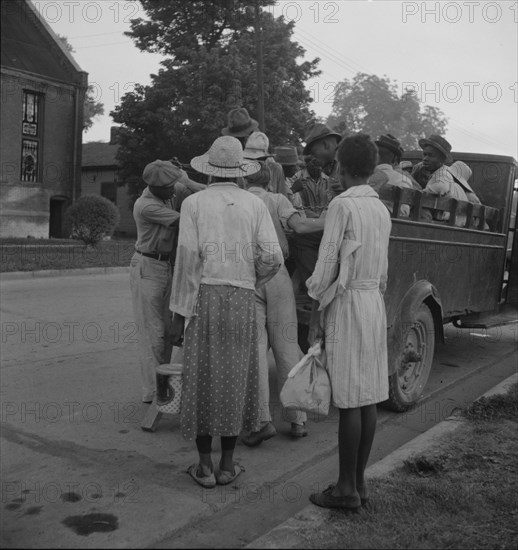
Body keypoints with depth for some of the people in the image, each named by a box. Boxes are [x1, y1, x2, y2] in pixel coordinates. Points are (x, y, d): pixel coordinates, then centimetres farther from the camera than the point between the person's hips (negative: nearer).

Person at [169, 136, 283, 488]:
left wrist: (178, 315, -3)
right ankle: (227, 465, 14)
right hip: (241, 301, 1)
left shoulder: (193, 204, 0)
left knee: (202, 378, 6)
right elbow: (272, 258, -4)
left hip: (203, 299, -1)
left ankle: (204, 466, 12)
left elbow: (187, 261, -7)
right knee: (235, 379, 9)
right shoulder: (255, 204, 4)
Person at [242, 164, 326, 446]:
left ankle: (263, 420, -7)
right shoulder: (277, 200, 8)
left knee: (254, 349, 1)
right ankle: (297, 420, 11)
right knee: (287, 348, 6)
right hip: (277, 275, 0)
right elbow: (299, 225, -10)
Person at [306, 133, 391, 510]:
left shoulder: (343, 205, -11)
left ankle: (347, 488, 6)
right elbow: (383, 270, 15)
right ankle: (359, 481, 19)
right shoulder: (382, 210, 12)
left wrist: (316, 313, -6)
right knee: (368, 397, 9)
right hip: (375, 303, 8)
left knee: (349, 399, -3)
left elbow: (328, 263, -13)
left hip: (346, 303, -8)